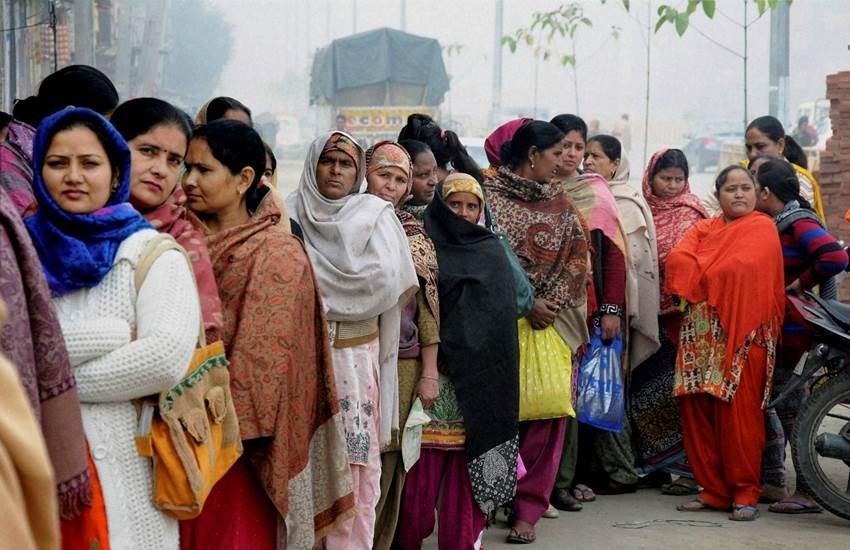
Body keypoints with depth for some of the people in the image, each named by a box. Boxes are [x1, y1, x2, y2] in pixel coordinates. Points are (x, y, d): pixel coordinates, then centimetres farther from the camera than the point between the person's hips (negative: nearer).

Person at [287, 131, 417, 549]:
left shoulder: (374, 214, 1)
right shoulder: (291, 213, 6)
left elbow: (387, 280, -12)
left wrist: (313, 286, -9)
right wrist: (346, 290, -12)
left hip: (356, 356, -1)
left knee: (353, 461, 0)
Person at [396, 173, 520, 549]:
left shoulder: (491, 254, 12)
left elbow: (501, 317, 5)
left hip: (476, 377, 2)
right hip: (432, 370, -2)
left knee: (468, 460, 0)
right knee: (423, 467, -3)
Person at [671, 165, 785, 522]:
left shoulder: (762, 228, 2)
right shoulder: (703, 229, 19)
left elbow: (741, 272, -14)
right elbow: (677, 260, 0)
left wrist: (700, 276, -2)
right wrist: (717, 278, -9)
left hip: (742, 334, -5)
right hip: (700, 336, 5)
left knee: (738, 413, -8)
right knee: (696, 412, 2)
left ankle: (745, 494, 0)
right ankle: (713, 489, 11)